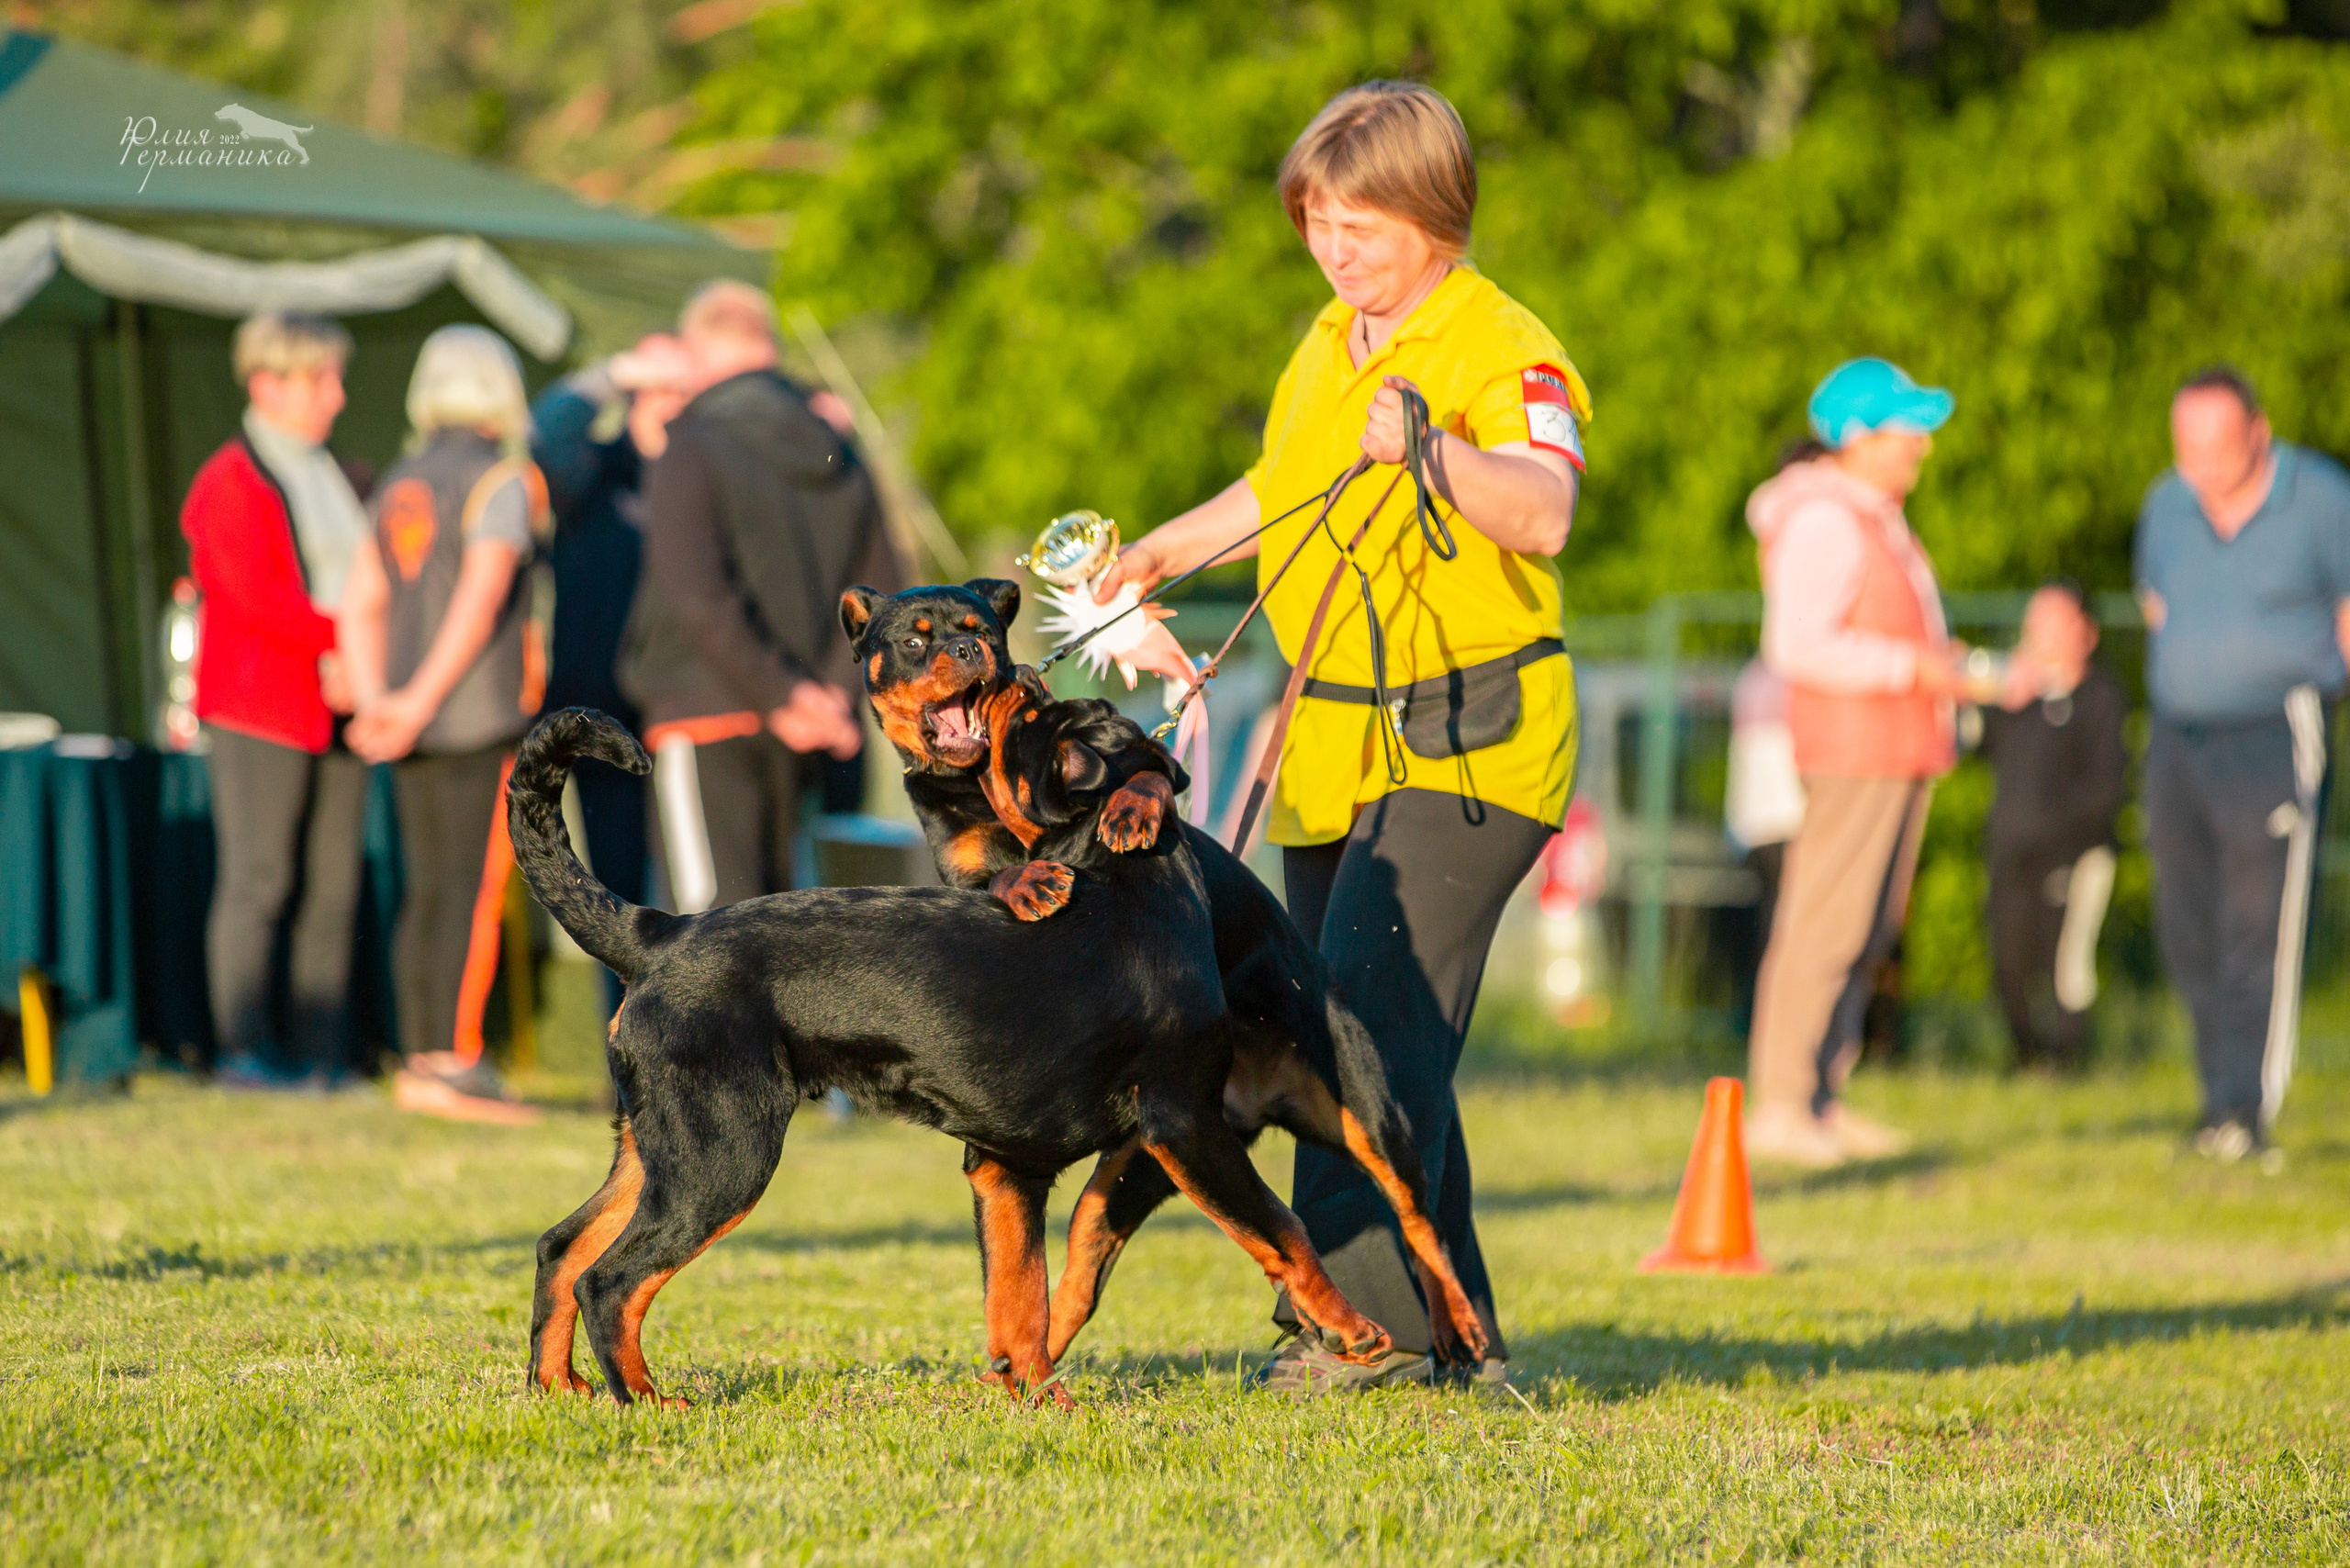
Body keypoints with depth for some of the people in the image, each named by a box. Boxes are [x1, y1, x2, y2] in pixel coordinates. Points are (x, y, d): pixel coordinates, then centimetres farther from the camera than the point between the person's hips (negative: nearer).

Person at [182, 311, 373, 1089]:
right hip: (258, 706, -7)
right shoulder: (230, 482, -6)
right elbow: (256, 596, -15)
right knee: (257, 882, -8)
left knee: (333, 886, 3)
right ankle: (244, 1049, -4)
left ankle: (321, 1052, 6)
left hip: (336, 711, 7)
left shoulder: (332, 476, 17)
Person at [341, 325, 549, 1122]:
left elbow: (360, 604, 9)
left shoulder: (399, 485, 14)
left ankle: (421, 1059, 10)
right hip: (483, 721, -7)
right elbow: (480, 600, -21)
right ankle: (455, 1063, -12)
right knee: (476, 887, -8)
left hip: (415, 727, 7)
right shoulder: (502, 485, -10)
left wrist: (373, 701, -1)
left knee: (429, 891, 10)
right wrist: (421, 704, -21)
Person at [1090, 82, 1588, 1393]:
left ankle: (1361, 1316, -22)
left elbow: (1542, 512, -33)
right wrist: (1175, 546, 32)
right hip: (1335, 748, 9)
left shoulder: (1503, 351, -13)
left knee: (1375, 1017, -20)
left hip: (1470, 752, -9)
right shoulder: (1331, 342, 13)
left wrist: (1433, 451, -47)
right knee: (1368, 1040, 9)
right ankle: (1453, 1333, 17)